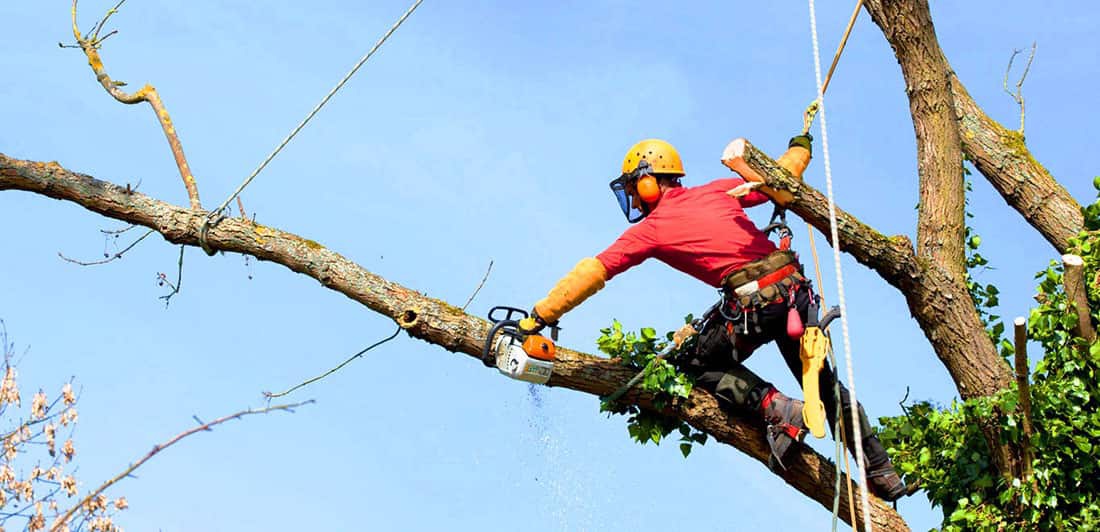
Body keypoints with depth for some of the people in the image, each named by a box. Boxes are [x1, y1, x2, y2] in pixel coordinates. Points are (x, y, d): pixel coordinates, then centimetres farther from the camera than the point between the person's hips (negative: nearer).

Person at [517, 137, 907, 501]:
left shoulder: (650, 229, 4)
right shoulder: (717, 191, 15)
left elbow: (590, 274, 3)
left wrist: (538, 317, 4)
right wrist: (799, 148, 43)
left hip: (753, 305, -6)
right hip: (795, 289, 6)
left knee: (694, 362, 17)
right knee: (823, 382, 19)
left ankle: (773, 408, -3)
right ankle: (883, 475, 20)